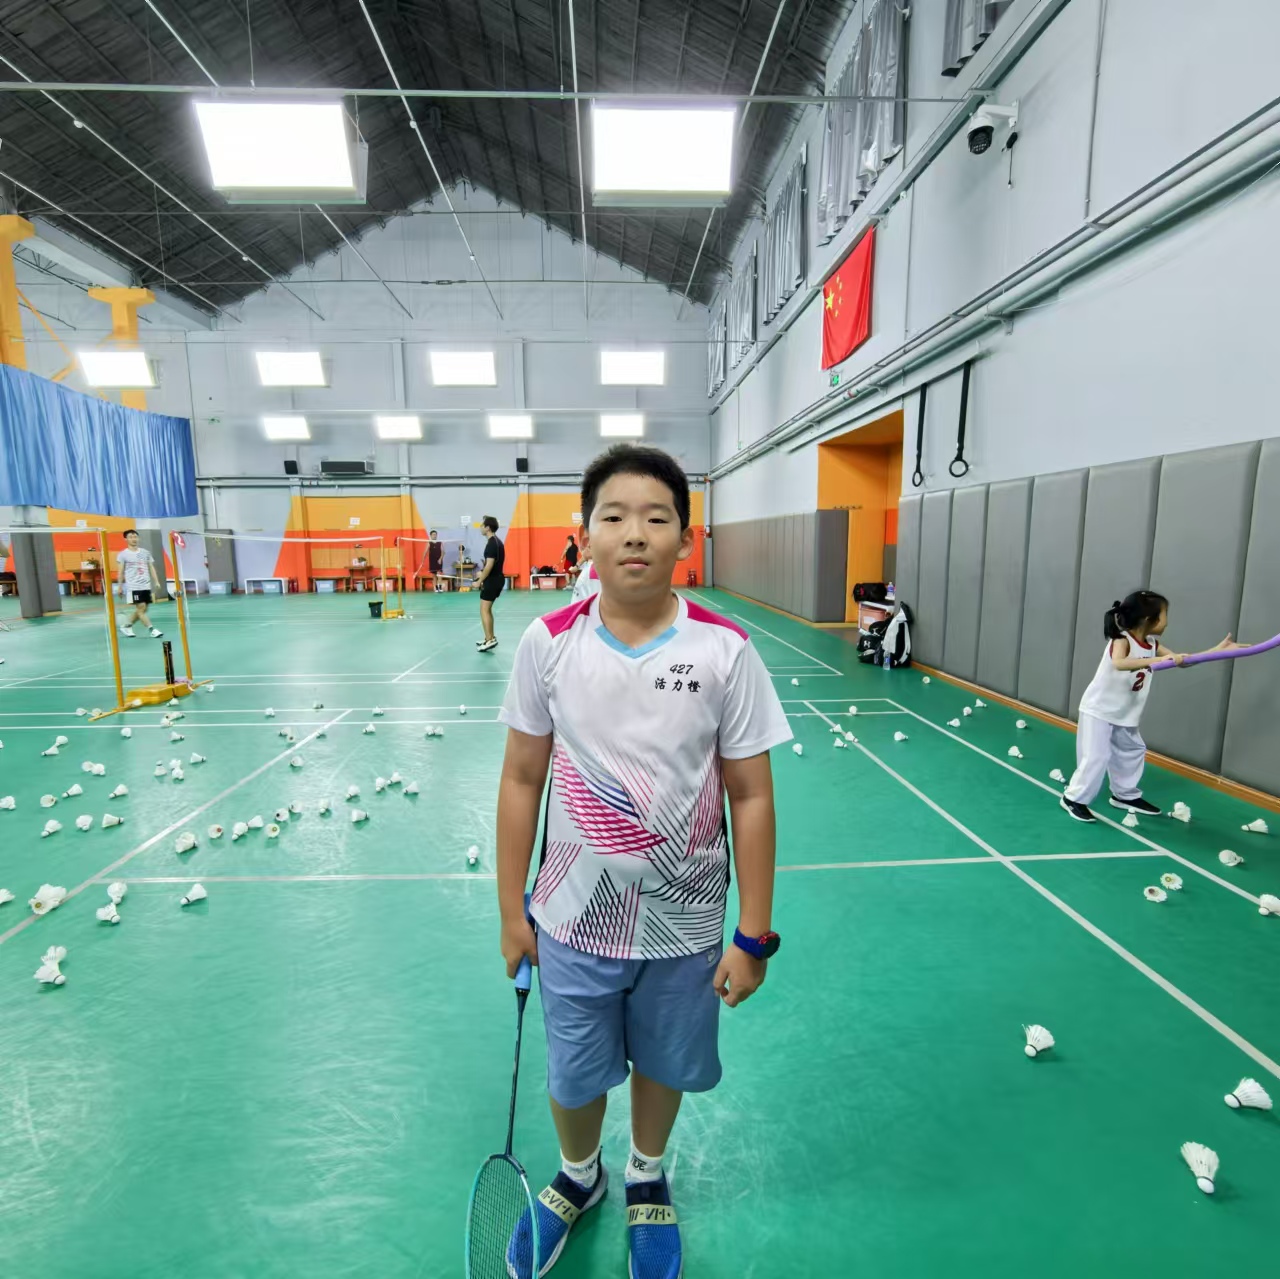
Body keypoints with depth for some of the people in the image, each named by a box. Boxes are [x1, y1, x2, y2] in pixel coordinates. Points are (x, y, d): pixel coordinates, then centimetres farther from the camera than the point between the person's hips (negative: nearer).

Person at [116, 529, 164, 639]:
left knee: (142, 609, 9)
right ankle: (152, 629, -12)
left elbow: (151, 568, 12)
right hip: (133, 586, -5)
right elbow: (121, 572, 1)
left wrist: (156, 582, 3)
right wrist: (120, 587, -1)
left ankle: (126, 626, 27)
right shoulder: (123, 554, 0)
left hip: (146, 585, 5)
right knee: (141, 608, -10)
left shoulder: (145, 552, 11)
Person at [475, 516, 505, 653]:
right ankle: (490, 638, 22)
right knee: (487, 609, 17)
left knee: (484, 610, -7)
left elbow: (489, 565, -22)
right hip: (497, 578, 10)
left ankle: (490, 640, -10)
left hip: (492, 580, -10)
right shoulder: (497, 541, 12)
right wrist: (482, 573, 18)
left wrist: (480, 580, -16)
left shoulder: (491, 543, -18)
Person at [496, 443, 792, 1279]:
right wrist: (512, 910, 2)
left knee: (661, 1066, 22)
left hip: (684, 925, 0)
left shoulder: (725, 651, -15)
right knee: (574, 1077, 21)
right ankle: (579, 1178, 56)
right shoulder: (548, 642, -11)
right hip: (574, 920, 1)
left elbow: (751, 797, -9)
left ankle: (647, 1179, 57)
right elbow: (522, 781, -2)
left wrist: (753, 936, -6)